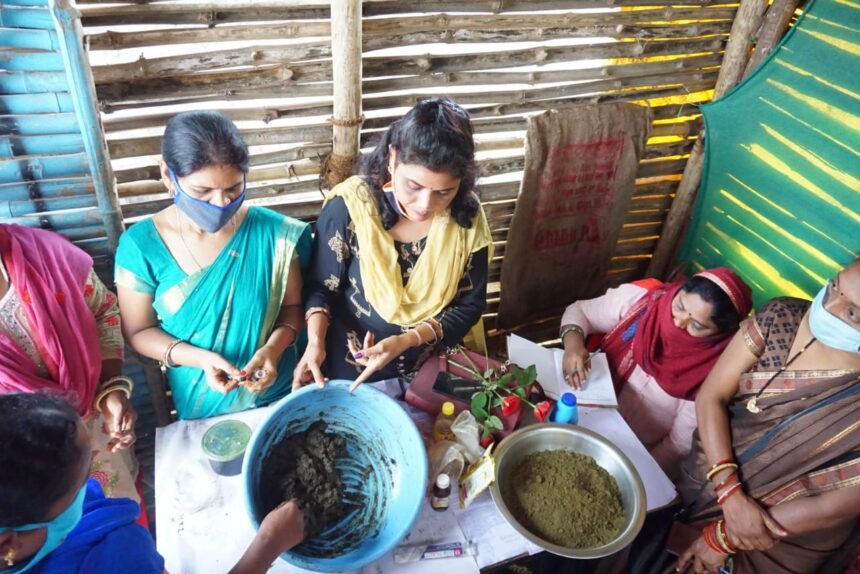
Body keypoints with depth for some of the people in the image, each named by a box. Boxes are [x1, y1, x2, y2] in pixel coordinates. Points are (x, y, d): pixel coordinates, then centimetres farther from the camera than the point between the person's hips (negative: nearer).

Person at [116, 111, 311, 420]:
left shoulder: (272, 232, -16)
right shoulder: (141, 246, -17)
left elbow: (292, 306, -6)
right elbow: (138, 331, -8)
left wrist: (273, 348, -25)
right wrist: (199, 358, -24)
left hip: (277, 393, 1)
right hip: (199, 403, 0)